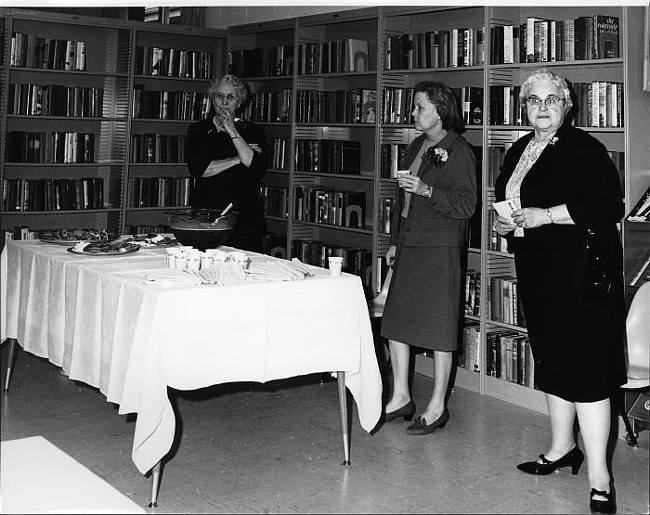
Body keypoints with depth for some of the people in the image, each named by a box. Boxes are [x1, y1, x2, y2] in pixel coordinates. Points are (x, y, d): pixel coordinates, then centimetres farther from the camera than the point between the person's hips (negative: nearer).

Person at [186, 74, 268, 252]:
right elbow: (197, 169, -4)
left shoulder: (253, 132, 9)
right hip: (205, 213, 1)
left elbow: (258, 168, -8)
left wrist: (232, 131, -7)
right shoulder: (198, 130, 11)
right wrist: (238, 159, -6)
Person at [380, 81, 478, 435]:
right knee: (395, 320, 8)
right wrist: (395, 242, 21)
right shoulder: (417, 147, 16)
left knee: (439, 328, -1)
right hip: (409, 245, 8)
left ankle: (437, 407, 10)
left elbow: (466, 206, -14)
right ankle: (401, 398, 20)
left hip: (441, 250, -8)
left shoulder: (458, 152, -9)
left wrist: (427, 190, -25)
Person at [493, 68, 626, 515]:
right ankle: (562, 446, 32)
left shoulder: (585, 149, -9)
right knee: (551, 358, 16)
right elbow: (505, 200, 27)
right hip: (538, 269, 8)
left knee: (585, 364, -10)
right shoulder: (519, 152, 14)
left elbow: (609, 205, -19)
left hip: (580, 269, -8)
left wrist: (545, 215, -20)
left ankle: (599, 478, -6)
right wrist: (505, 223, 5)